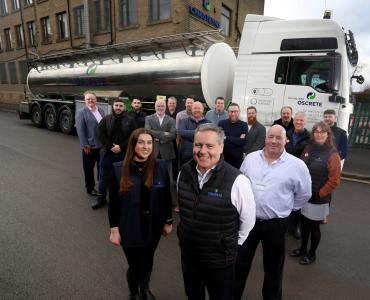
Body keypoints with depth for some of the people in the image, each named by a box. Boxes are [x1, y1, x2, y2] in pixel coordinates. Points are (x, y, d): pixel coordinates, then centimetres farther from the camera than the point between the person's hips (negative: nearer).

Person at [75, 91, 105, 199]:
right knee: (89, 168, 9)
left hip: (102, 145, 5)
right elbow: (80, 130, -11)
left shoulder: (101, 110, 9)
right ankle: (90, 188, 25)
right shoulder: (81, 112, -6)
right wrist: (85, 145, -15)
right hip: (90, 146, -5)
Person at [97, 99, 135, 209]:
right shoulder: (106, 119, 4)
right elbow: (101, 135, -2)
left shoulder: (129, 120, 2)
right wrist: (111, 146, -12)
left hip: (123, 154, -1)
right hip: (107, 153, 1)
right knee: (104, 176, 9)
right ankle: (101, 198, 24)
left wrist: (121, 147, -13)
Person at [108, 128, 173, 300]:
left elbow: (166, 197, -2)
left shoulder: (161, 167, -11)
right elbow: (113, 202, -7)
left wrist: (168, 222, 4)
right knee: (135, 265, 11)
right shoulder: (119, 170, -14)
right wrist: (114, 229, -4)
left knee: (148, 262, 22)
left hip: (153, 227, 2)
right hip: (129, 229, -1)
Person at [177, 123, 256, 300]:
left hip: (220, 259, -4)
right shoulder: (184, 173, -8)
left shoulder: (236, 180, -24)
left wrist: (231, 244, 2)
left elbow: (248, 219, -9)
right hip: (187, 254, 4)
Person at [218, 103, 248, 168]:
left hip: (237, 158, 0)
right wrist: (237, 140, -11)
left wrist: (227, 138, -10)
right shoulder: (222, 123, 3)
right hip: (223, 156, 1)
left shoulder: (244, 125, 2)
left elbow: (243, 141, -10)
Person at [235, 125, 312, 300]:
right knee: (240, 262, 16)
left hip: (276, 224, -1)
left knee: (273, 266, 20)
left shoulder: (297, 165, -10)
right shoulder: (250, 158, -2)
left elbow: (304, 194, 2)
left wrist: (286, 208, 4)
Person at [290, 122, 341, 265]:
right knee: (304, 223, 17)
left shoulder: (332, 154, -14)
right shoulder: (308, 149, 3)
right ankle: (303, 248, 38)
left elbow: (334, 180, -15)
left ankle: (312, 253, 32)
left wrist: (319, 194, -13)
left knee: (314, 226, 10)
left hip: (318, 199, -5)